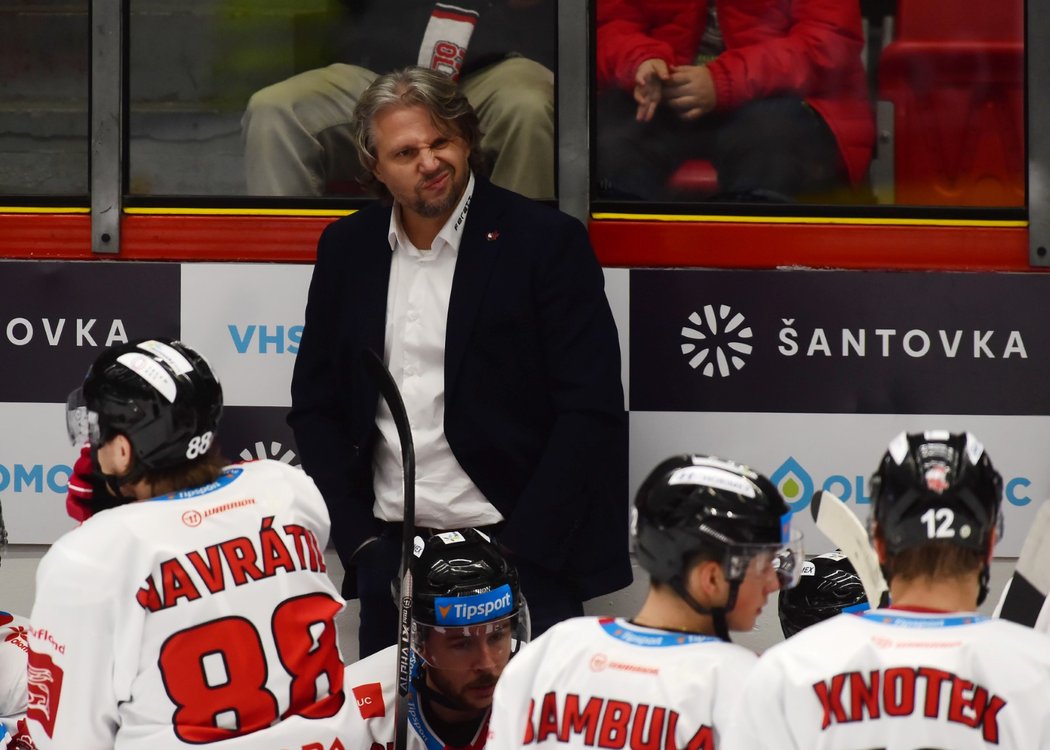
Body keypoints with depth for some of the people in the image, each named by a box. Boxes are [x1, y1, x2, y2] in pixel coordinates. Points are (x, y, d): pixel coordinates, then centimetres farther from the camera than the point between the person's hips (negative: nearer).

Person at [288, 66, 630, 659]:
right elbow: (315, 407, 14)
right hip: (390, 556, 4)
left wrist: (518, 551, -13)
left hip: (517, 550, -4)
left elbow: (592, 411, -8)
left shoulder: (546, 241, -5)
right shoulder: (347, 249, 9)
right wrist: (358, 539, 2)